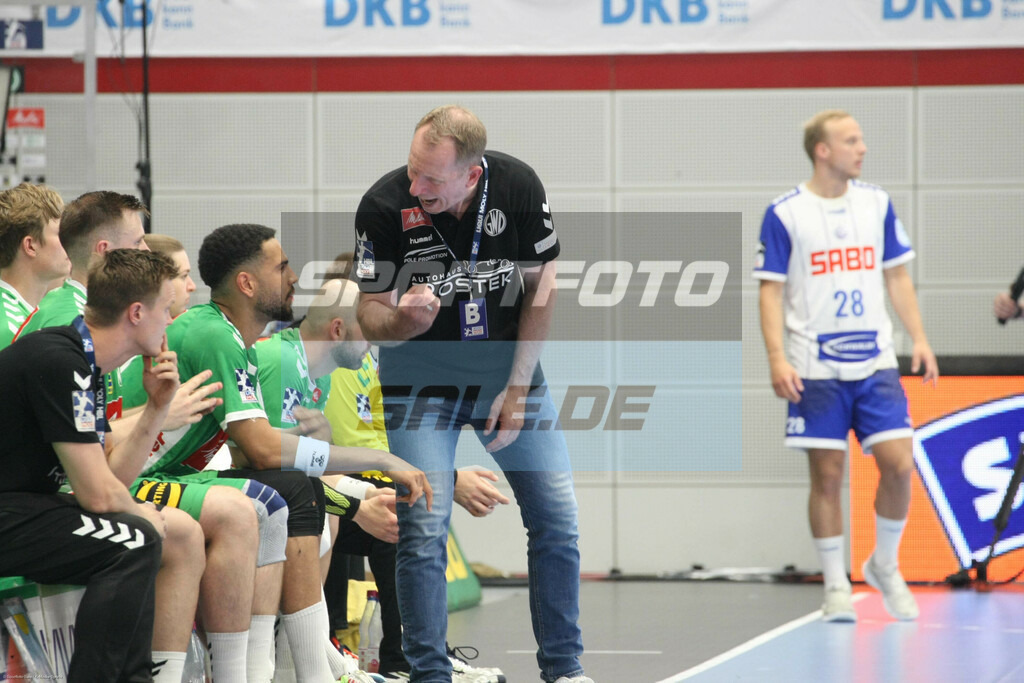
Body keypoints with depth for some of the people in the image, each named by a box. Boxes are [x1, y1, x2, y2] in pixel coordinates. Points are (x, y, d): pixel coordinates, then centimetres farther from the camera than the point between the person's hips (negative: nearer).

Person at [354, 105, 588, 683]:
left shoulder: (518, 186, -17)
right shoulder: (384, 206, -22)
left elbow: (540, 289, -5)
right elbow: (371, 316, -13)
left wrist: (516, 389, -8)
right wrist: (404, 320, -37)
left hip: (508, 368, 2)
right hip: (421, 379, -2)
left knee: (558, 516, 0)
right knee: (424, 530, -13)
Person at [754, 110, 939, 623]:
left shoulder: (876, 204, 7)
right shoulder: (785, 214, -4)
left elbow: (896, 276, 14)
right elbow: (771, 291, -3)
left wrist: (919, 339, 6)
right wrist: (777, 358, -14)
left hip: (875, 363, 3)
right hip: (816, 369, -3)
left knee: (898, 464, -7)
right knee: (827, 475, -1)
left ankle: (885, 566, 15)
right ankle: (836, 586, 11)